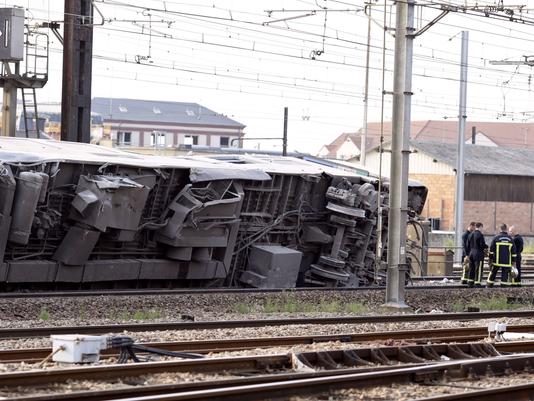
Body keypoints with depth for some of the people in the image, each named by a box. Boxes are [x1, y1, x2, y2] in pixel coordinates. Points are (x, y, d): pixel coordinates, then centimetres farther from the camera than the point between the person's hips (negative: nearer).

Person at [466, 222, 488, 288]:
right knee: (478, 269, -3)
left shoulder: (470, 235, 11)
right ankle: (477, 283, -5)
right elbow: (482, 245, -15)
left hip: (471, 253, 7)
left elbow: (467, 245, 14)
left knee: (471, 269, 14)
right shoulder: (480, 235, -12)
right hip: (478, 254, -7)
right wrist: (486, 247, 5)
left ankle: (470, 282, 17)